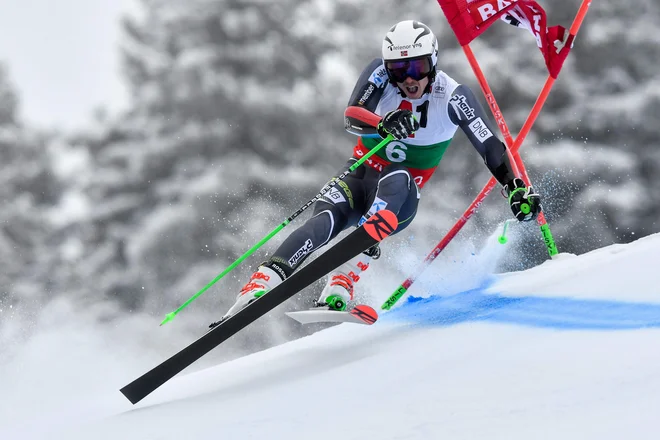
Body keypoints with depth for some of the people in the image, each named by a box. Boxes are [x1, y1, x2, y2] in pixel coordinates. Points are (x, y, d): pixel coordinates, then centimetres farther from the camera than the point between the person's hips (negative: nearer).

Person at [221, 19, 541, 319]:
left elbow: (491, 148, -10)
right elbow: (351, 116, -24)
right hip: (361, 174, 1)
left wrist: (516, 188, -22)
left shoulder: (452, 97, -14)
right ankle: (257, 287, -43)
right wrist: (382, 123, -45)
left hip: (400, 197, -1)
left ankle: (343, 282, -48)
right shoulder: (380, 73, -11)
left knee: (396, 177, -37)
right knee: (327, 219, -32)